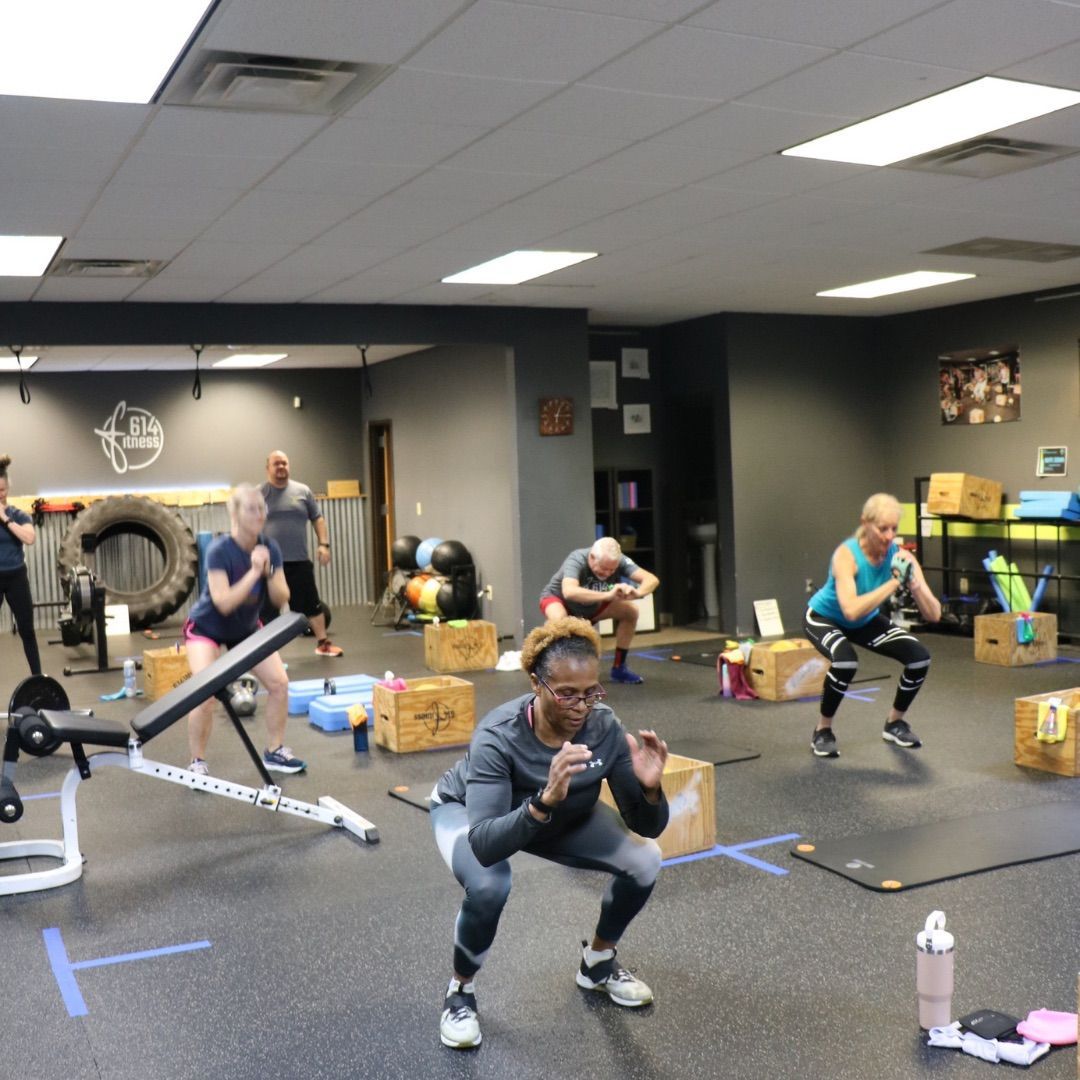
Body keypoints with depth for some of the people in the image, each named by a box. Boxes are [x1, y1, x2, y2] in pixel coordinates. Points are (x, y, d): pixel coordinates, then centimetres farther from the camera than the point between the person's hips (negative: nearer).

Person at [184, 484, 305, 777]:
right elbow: (223, 604, -35)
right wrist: (253, 572, -39)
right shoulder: (219, 550, -29)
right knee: (205, 693, -21)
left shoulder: (270, 548, -14)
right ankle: (198, 762, -2)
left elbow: (281, 599, -13)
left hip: (246, 628, 6)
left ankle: (274, 752, 14)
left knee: (279, 682, -3)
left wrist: (268, 572, -29)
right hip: (207, 628, -5)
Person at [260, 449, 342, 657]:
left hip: (299, 561, 2)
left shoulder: (302, 491, 7)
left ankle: (323, 643, 18)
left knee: (312, 604, 7)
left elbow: (317, 518, 11)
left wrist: (323, 544, 0)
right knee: (267, 609, 5)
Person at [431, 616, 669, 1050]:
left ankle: (598, 962, 13)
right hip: (467, 810, -4)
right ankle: (461, 991, -5)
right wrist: (544, 800, -62)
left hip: (564, 816, 4)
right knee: (488, 885, -35)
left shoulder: (605, 727, -28)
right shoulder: (498, 736, -39)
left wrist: (650, 787, -43)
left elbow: (647, 827, -22)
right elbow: (484, 846, -49)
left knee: (644, 860, -16)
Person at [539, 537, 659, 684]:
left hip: (590, 605, 5)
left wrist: (637, 592, -56)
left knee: (630, 611, -12)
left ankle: (618, 669, 1)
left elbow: (652, 579, -34)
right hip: (557, 598, -5)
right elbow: (569, 592, -57)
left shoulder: (619, 561, -25)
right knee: (559, 619, -38)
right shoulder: (576, 560, -37)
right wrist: (608, 595, -65)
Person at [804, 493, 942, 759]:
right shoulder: (846, 554, -34)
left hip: (865, 622, 5)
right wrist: (894, 582, -47)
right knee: (845, 661, -35)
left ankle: (894, 724, 12)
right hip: (824, 617, -5)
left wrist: (914, 583, -39)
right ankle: (822, 731, -11)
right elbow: (851, 611, -48)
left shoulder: (901, 556, -21)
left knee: (920, 657, -13)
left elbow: (934, 615, -23)